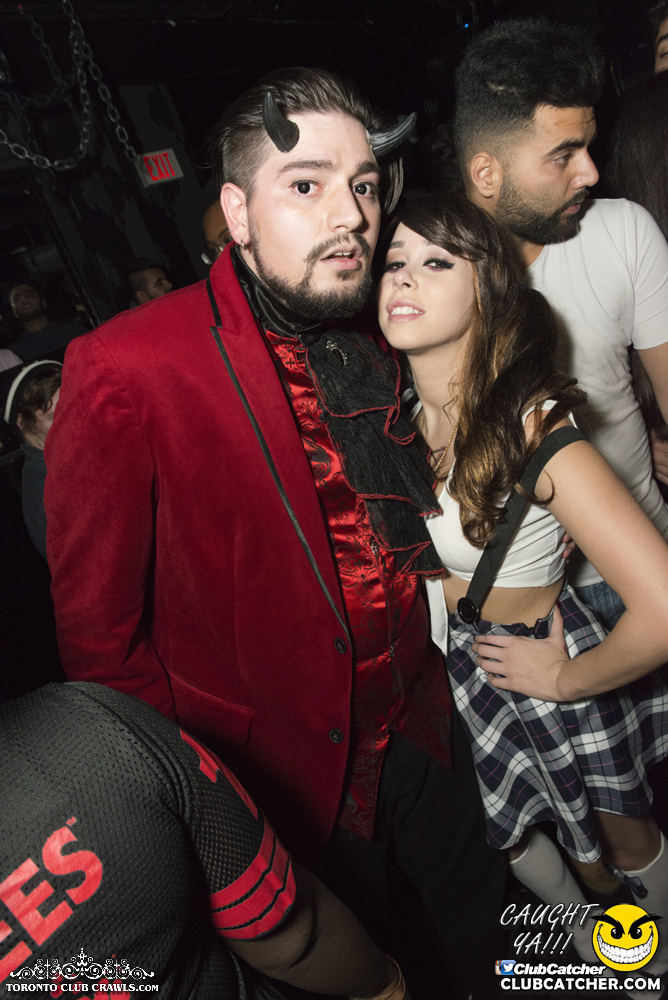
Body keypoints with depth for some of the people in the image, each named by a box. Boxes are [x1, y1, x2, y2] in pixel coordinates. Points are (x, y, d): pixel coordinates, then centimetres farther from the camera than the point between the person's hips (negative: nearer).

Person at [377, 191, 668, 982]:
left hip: (548, 659, -5)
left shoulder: (534, 429, -30)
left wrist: (567, 679, -21)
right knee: (505, 830, 29)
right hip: (453, 660, 6)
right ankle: (582, 934, 63)